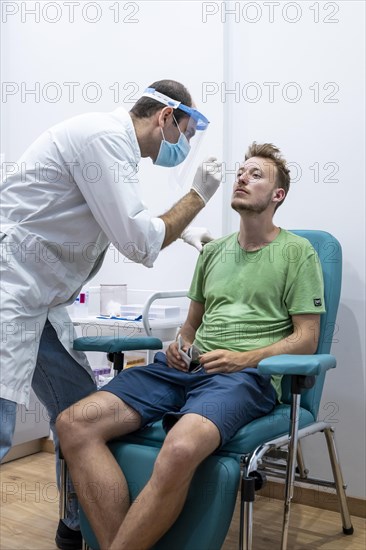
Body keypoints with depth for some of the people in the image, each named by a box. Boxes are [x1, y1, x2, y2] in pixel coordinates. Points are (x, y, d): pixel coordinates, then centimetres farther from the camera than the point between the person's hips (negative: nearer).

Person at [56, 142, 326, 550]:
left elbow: (307, 338, 3)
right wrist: (180, 346, 5)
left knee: (180, 450, -40)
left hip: (246, 374, -5)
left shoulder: (297, 252, 8)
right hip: (187, 365, 6)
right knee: (74, 423, -19)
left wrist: (245, 358, -11)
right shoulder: (213, 250, 24)